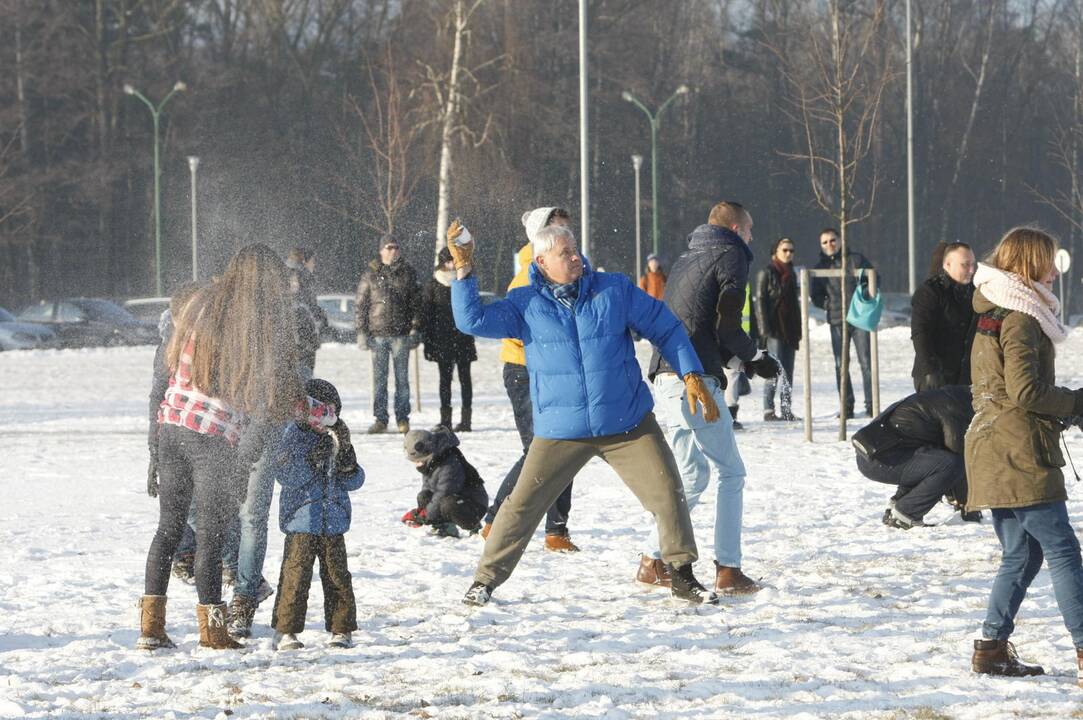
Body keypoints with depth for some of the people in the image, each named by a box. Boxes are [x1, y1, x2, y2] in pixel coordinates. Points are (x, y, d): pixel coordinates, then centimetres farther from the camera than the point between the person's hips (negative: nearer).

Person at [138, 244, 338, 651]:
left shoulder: (202, 306, 6)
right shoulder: (265, 324, -6)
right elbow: (282, 393, -3)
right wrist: (325, 415, 13)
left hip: (172, 424, 5)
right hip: (217, 437, -5)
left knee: (169, 526, 11)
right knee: (211, 531, 3)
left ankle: (151, 625, 10)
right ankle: (211, 627, 7)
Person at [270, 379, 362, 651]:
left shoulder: (337, 436, 11)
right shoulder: (295, 435, -4)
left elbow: (354, 481, 14)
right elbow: (285, 475, -14)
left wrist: (348, 462, -7)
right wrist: (312, 460, -23)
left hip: (333, 520, 5)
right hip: (301, 519, -5)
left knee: (337, 574, 4)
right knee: (296, 573, -8)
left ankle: (341, 628, 13)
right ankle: (285, 630, -4)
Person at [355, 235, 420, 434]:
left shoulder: (408, 273, 7)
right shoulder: (371, 274, 6)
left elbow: (415, 303, 7)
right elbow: (362, 304, 7)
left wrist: (415, 329, -2)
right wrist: (362, 331, 0)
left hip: (401, 333, 0)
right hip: (377, 333, 0)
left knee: (402, 378, 1)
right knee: (379, 378, 2)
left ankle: (403, 418, 6)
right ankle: (380, 418, 6)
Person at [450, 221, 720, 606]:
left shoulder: (615, 290, 1)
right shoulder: (525, 304, 0)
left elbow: (666, 328, 7)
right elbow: (472, 321, -10)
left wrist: (691, 375, 0)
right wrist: (463, 271, -18)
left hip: (629, 424, 1)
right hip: (560, 431, -1)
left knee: (668, 492, -7)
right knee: (523, 504, -2)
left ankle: (682, 575, 8)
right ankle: (486, 580, 12)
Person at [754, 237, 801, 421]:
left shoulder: (791, 274, 17)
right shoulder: (766, 273, -3)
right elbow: (760, 301, -8)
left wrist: (798, 331, 17)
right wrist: (765, 329, -15)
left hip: (790, 329, 7)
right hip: (774, 330, -7)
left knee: (788, 372, 5)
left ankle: (786, 410, 8)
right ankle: (769, 410, -7)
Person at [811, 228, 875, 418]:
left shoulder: (856, 259, 5)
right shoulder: (820, 267, 9)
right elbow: (816, 296, 14)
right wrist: (828, 305, -1)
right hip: (837, 321, 2)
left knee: (866, 362, -6)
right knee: (841, 366, 3)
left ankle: (871, 404, -3)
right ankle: (846, 407, 8)